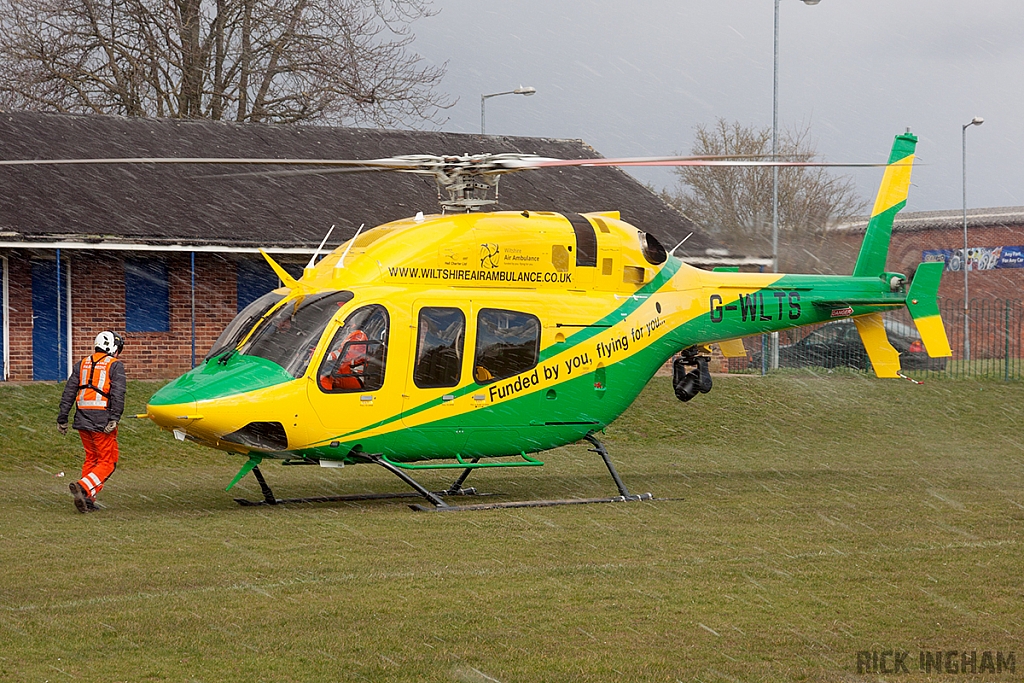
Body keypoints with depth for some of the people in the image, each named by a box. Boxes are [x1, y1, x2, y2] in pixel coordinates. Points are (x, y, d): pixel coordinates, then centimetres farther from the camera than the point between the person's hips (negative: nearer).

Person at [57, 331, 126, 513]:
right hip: (102, 421, -6)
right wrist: (114, 418, -20)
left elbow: (69, 391, 11)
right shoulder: (115, 365, -1)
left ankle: (87, 499, 13)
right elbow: (118, 393, -14)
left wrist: (62, 418, 13)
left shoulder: (83, 364, 15)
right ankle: (83, 486, -22)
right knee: (108, 462, 0)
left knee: (91, 458, 19)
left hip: (82, 420, 6)